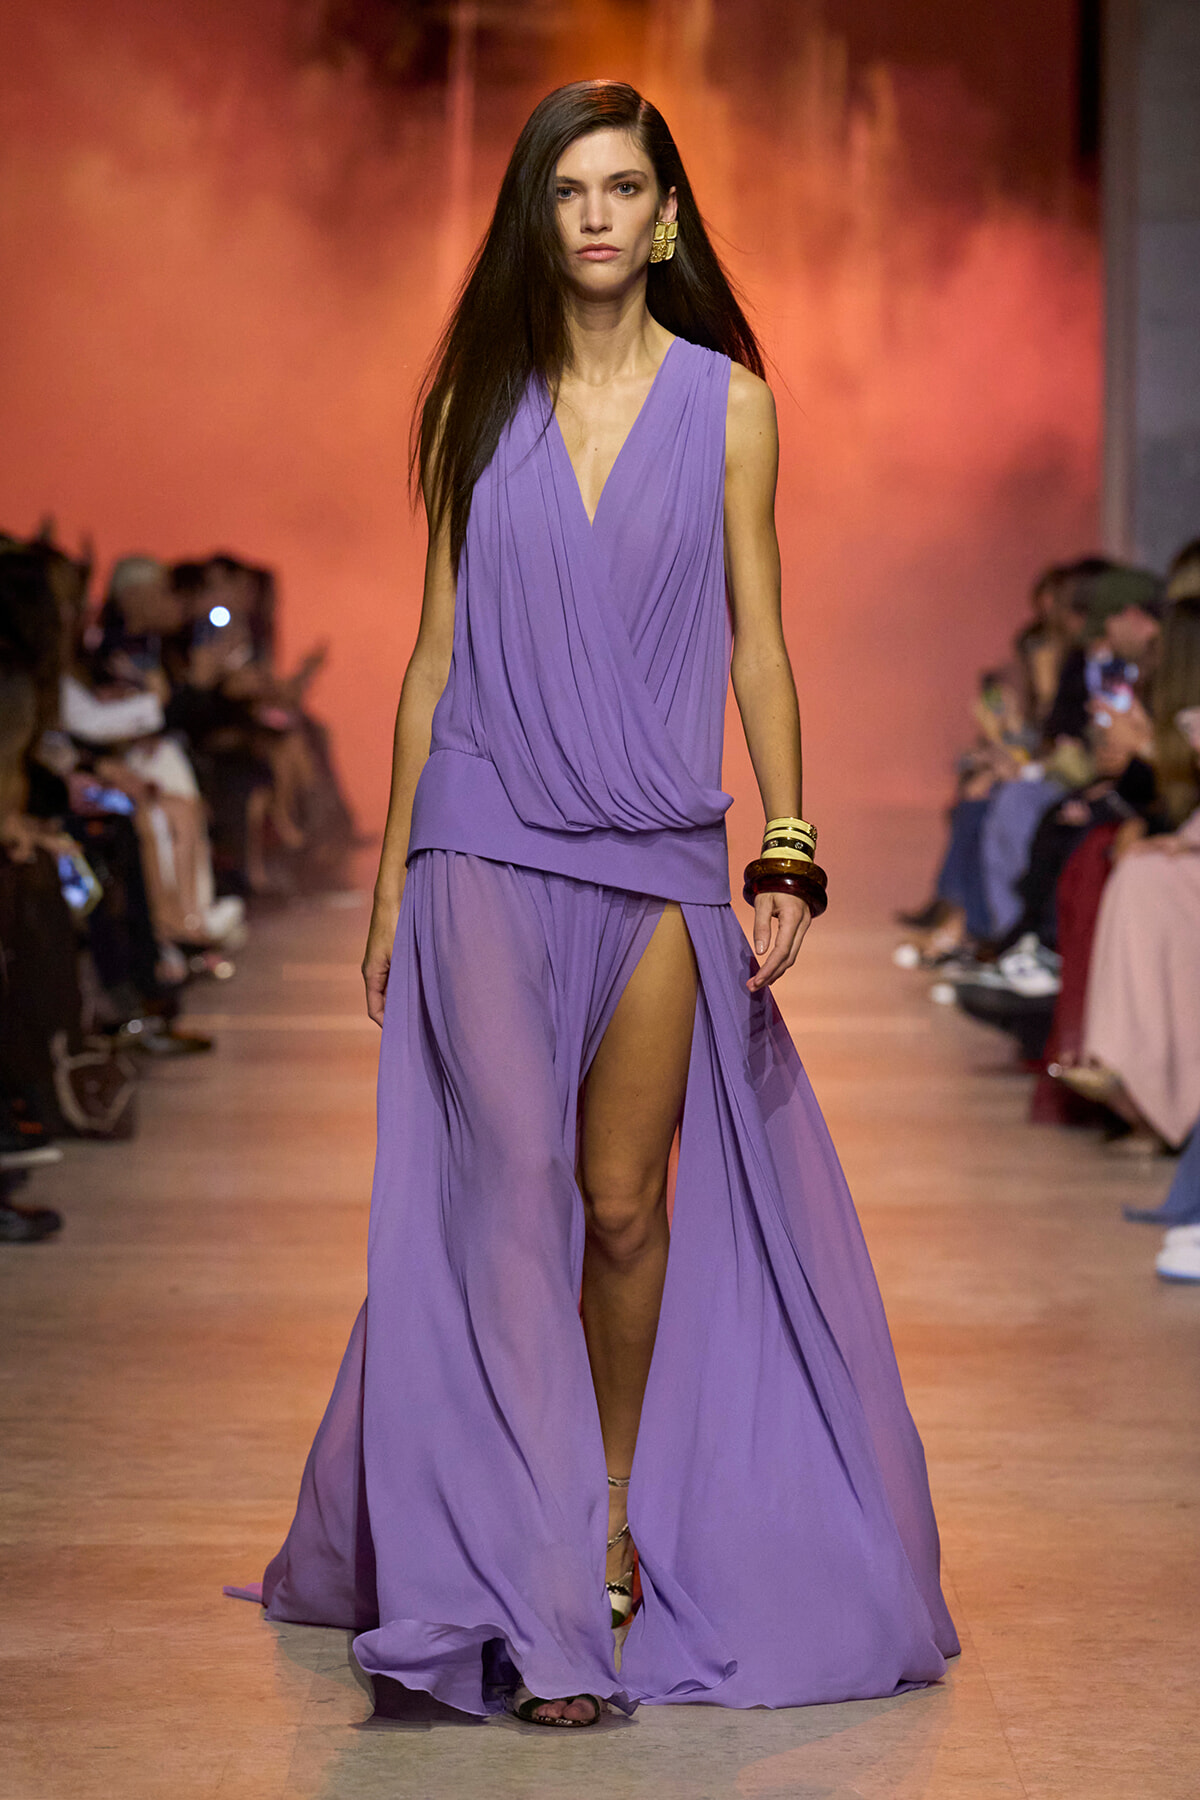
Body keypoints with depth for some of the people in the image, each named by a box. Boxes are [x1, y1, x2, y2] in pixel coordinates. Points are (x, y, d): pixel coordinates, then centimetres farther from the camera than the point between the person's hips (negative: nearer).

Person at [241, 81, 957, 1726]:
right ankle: (546, 1598, -9)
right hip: (489, 846, 0)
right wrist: (390, 874, 8)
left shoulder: (729, 403, 6)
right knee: (513, 1190, -11)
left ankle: (620, 1509, 23)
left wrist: (787, 853, -3)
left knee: (627, 1207, 2)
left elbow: (758, 642, 5)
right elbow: (436, 648, 10)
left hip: (659, 860, 0)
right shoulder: (479, 405, 8)